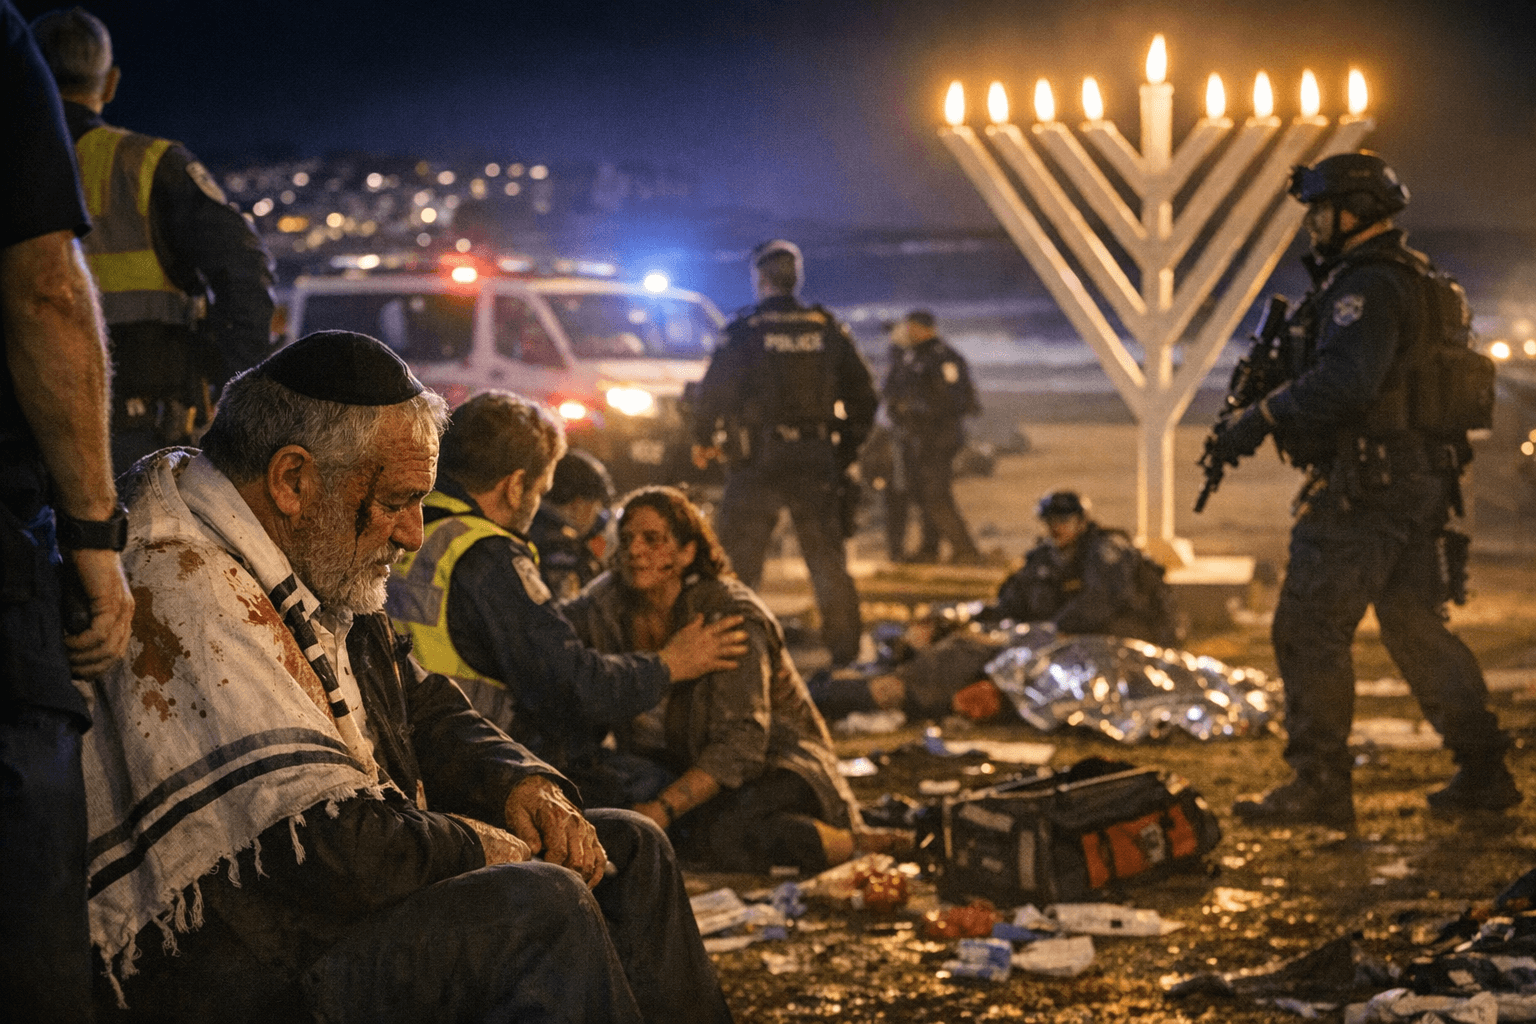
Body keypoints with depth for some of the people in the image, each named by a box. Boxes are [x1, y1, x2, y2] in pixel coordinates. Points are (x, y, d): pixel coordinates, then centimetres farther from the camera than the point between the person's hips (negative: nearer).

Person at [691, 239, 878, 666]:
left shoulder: (745, 331, -6)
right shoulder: (828, 330, 6)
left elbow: (714, 390, -9)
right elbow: (863, 396, 9)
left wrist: (703, 441, 8)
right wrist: (846, 450, 19)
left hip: (758, 460, -4)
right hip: (818, 462, 4)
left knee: (739, 562, 3)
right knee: (828, 562, 10)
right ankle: (846, 652, 10)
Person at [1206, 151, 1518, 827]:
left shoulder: (1366, 287, -16)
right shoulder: (1411, 280, 17)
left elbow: (1346, 380, -30)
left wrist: (1264, 417, -24)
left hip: (1364, 490, -10)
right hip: (1421, 483, 10)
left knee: (1310, 630, -5)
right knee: (1417, 626, 15)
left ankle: (1319, 786, -4)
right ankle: (1483, 774, 17)